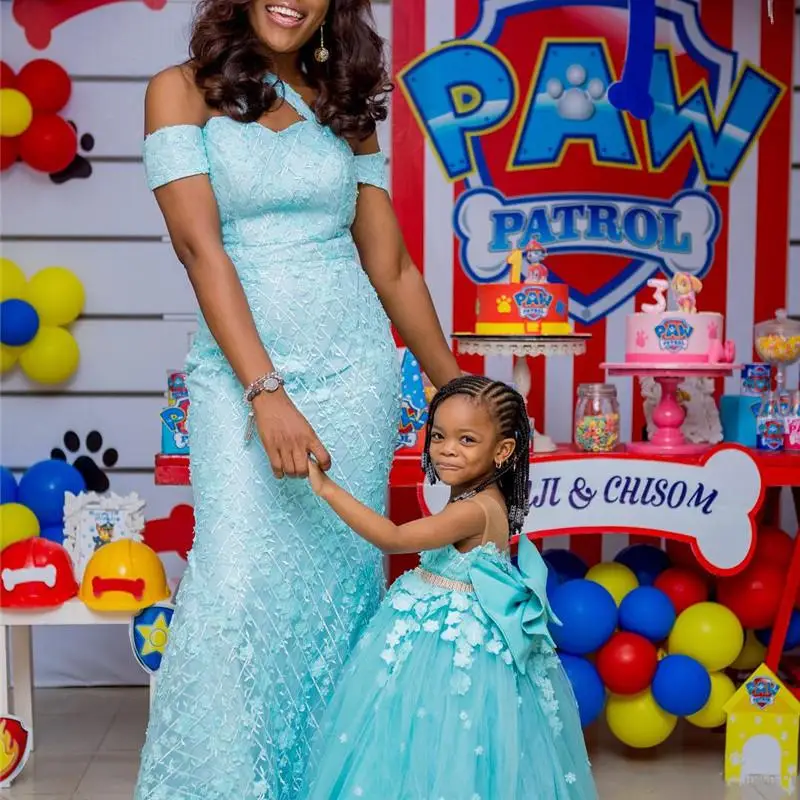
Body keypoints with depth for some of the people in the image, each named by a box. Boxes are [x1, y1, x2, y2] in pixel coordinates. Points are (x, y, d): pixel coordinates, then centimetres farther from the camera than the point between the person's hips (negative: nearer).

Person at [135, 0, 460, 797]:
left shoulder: (343, 108, 11)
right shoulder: (182, 91, 1)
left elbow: (392, 267, 13)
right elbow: (201, 248, -10)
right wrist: (265, 393, -19)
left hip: (356, 370, 3)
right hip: (241, 374, -3)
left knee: (340, 581, 5)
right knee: (240, 584, -8)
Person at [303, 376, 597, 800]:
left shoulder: (475, 511, -25)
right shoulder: (478, 498, 4)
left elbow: (393, 538, -29)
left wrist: (327, 488, -27)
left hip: (452, 645, -9)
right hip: (433, 630, 9)